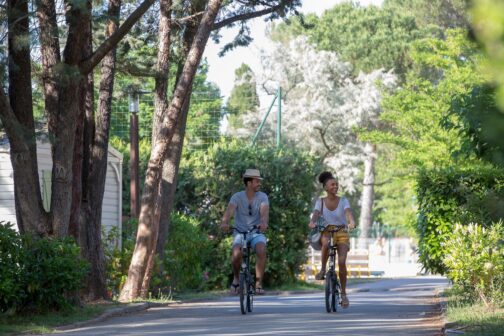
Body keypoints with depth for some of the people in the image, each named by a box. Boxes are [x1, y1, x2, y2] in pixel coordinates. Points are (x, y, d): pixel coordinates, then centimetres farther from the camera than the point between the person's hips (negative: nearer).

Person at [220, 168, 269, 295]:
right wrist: (224, 223, -48)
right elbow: (229, 210, -26)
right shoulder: (237, 197, -8)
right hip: (240, 232, -1)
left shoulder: (262, 197, -6)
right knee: (236, 254, -29)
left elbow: (264, 211, -25)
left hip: (257, 232, 1)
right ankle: (236, 278, 2)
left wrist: (263, 223, -48)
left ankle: (259, 284, -18)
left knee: (261, 251, -30)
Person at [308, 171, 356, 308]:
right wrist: (312, 222, -38)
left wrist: (352, 222, -41)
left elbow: (348, 212, -18)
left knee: (342, 262, -17)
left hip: (342, 233, 0)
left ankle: (343, 293, -3)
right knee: (326, 243, -39)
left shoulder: (343, 201, 0)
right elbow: (316, 213, -15)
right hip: (326, 232, 0)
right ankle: (323, 269, -17)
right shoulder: (320, 201, 2)